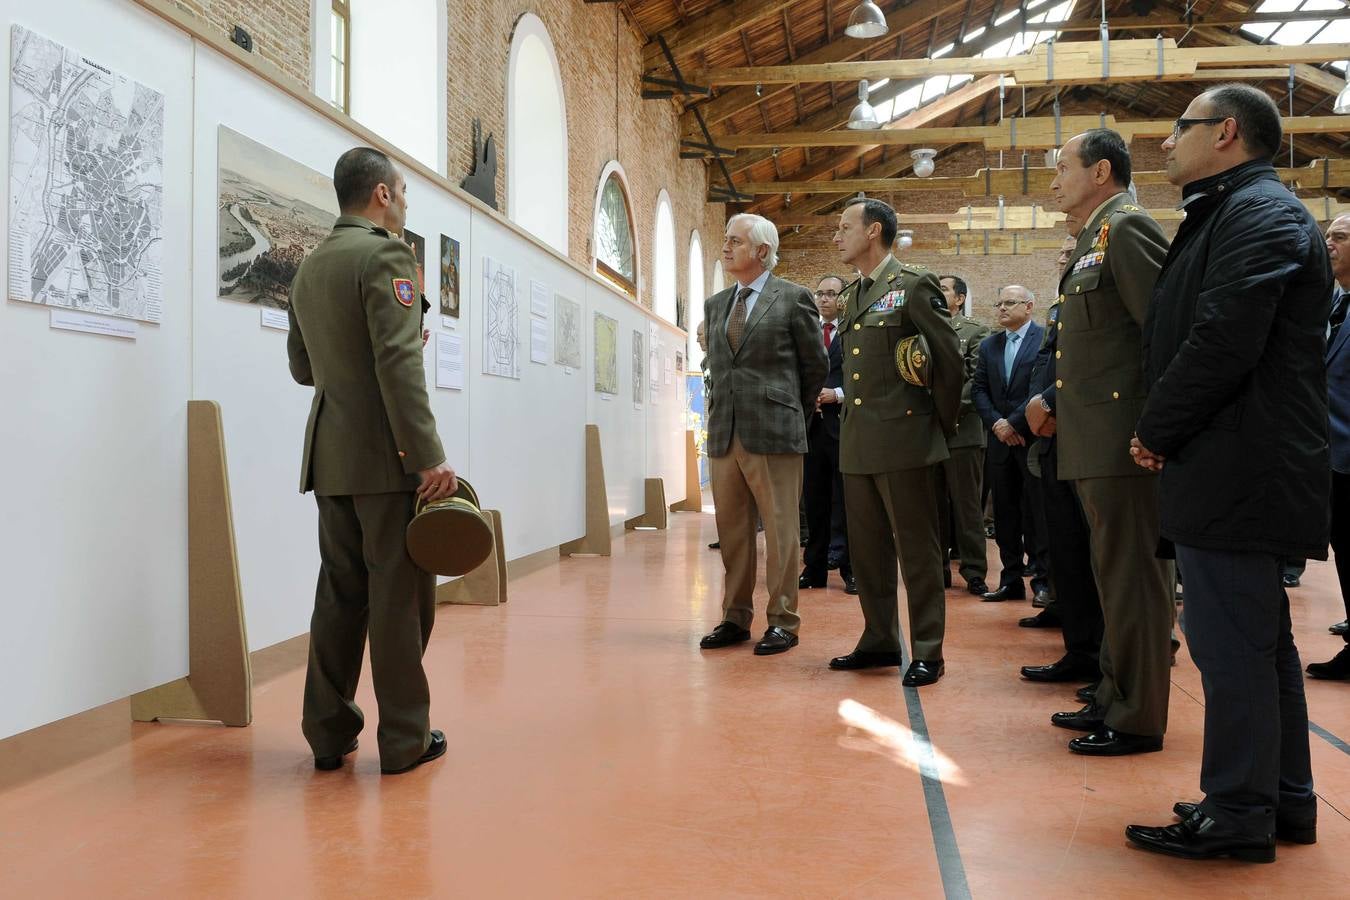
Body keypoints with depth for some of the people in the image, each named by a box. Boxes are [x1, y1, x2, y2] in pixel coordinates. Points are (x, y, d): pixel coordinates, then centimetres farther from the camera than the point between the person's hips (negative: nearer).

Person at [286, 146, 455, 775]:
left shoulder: (310, 268, 15)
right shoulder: (386, 256, -10)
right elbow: (400, 366, -20)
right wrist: (431, 457, -21)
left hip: (331, 458, 8)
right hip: (385, 459, -8)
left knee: (339, 593, 12)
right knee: (400, 595, 0)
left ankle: (329, 731, 18)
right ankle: (405, 739, 7)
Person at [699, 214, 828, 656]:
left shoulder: (793, 298, -1)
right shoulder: (714, 305, 15)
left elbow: (816, 365, 5)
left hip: (774, 432, -5)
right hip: (724, 433, 5)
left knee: (780, 531, 0)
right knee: (731, 532, 10)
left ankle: (782, 622, 9)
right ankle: (735, 617, 19)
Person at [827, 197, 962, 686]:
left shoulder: (914, 285, -6)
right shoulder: (852, 296, 16)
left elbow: (949, 357, -6)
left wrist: (942, 423, -1)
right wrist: (851, 424, 14)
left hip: (903, 440, -7)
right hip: (857, 443, 8)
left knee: (917, 550, -1)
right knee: (866, 550, 12)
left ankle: (927, 652, 7)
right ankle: (879, 641, 23)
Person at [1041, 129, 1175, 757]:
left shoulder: (1128, 228, -10)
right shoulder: (1093, 240, 19)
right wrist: (1058, 409, 15)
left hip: (1125, 441, -10)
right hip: (1094, 444, 10)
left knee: (1132, 580, -2)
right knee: (1115, 579, 16)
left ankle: (1137, 721, 7)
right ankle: (1115, 698, 28)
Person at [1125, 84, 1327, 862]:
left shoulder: (1258, 212, -12)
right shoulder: (1236, 213, 20)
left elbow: (1222, 343, -22)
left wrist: (1156, 433, -11)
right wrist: (1164, 435, 10)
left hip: (1237, 470, -10)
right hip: (1243, 470, 10)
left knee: (1232, 644, -3)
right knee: (1259, 638, 16)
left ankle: (1238, 814, 7)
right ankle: (1285, 799, 27)